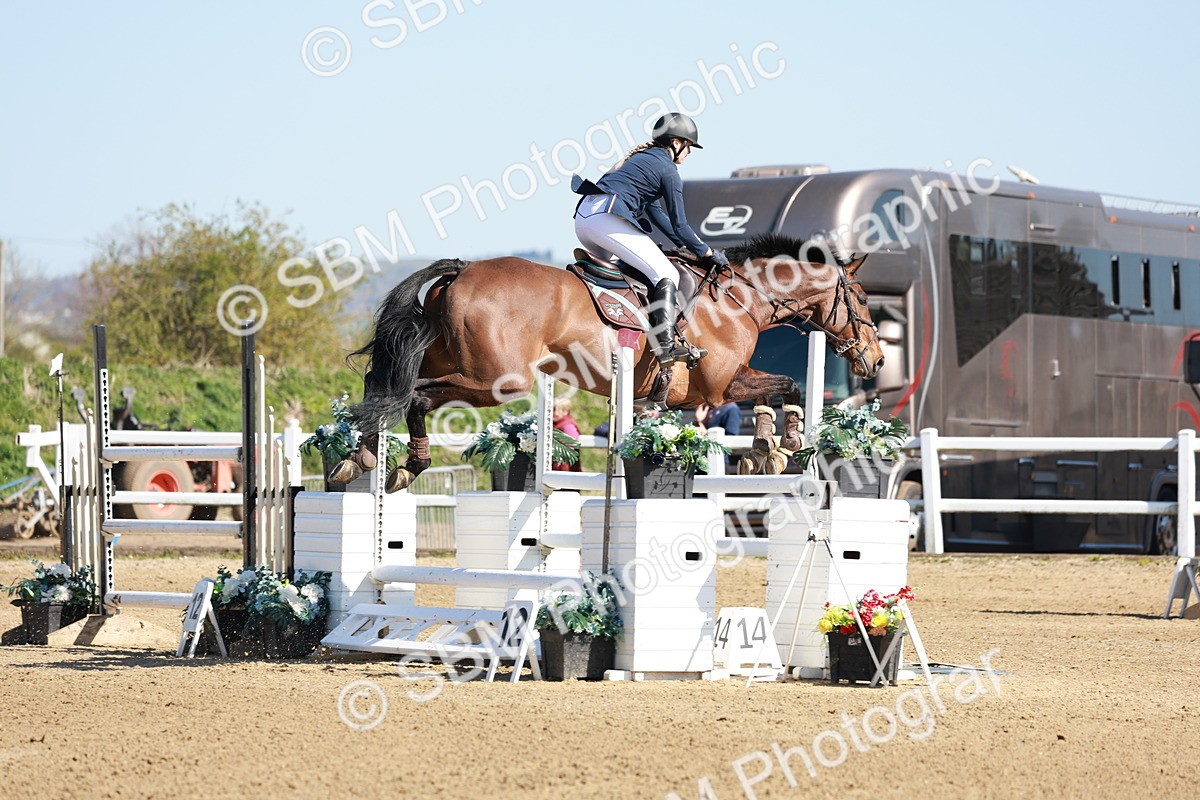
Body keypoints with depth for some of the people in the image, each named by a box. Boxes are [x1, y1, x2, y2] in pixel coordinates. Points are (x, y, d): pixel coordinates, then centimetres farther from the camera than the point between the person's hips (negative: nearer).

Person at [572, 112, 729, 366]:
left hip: (583, 216, 9)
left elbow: (655, 212, 34)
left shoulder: (642, 157, 29)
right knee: (666, 276, -9)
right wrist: (707, 253, 14)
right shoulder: (668, 169, 2)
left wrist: (684, 245, 34)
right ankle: (666, 345, -22)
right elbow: (679, 225, 2)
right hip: (607, 219, -9)